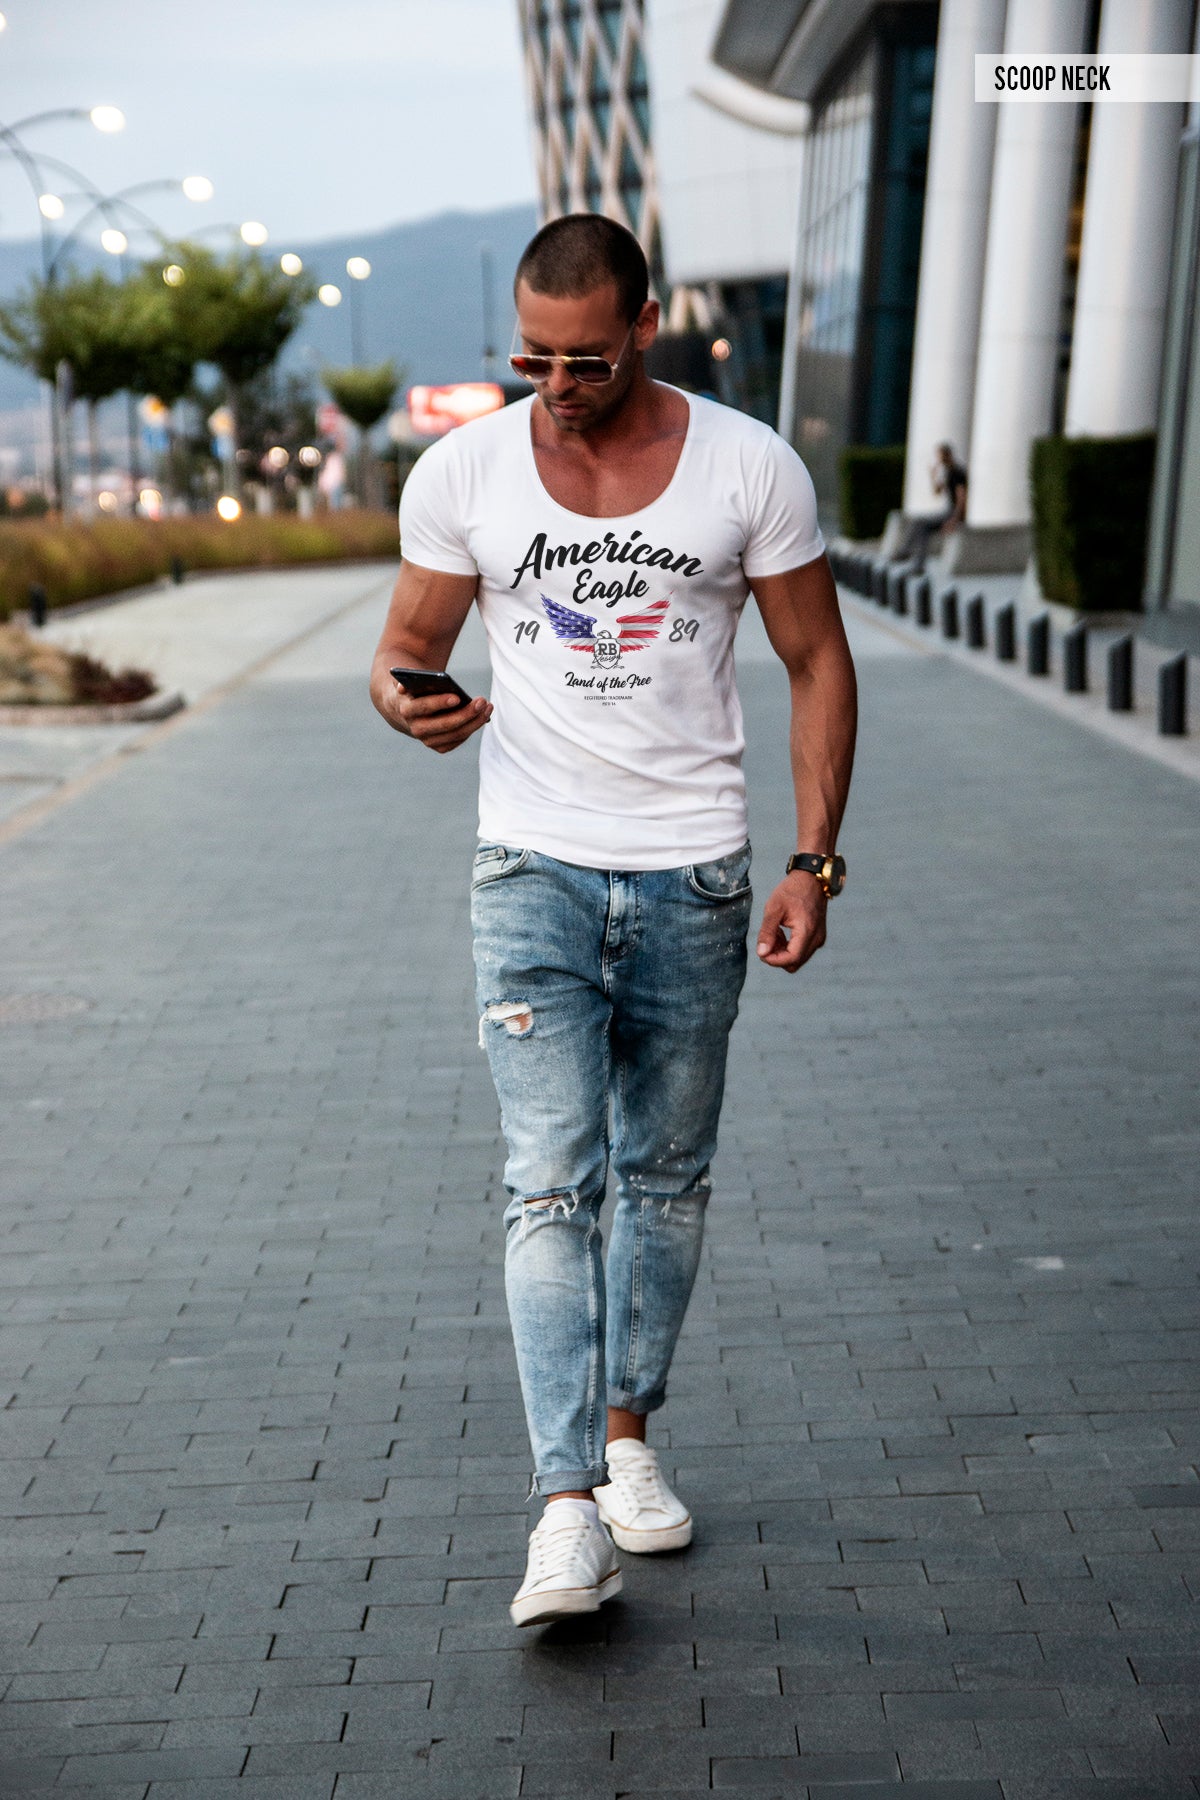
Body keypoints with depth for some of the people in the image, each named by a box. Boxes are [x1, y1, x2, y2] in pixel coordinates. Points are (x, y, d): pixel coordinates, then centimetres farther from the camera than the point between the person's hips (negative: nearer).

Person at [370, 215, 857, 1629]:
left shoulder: (750, 467, -3)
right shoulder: (461, 475, -2)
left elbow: (818, 664, 4)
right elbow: (403, 647, 7)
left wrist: (815, 857, -4)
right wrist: (407, 701, -19)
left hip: (696, 878, 1)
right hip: (534, 873, -1)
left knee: (666, 1179, 12)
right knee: (551, 1183, -10)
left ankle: (629, 1436, 30)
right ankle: (569, 1510, -10)